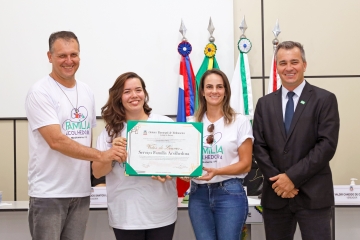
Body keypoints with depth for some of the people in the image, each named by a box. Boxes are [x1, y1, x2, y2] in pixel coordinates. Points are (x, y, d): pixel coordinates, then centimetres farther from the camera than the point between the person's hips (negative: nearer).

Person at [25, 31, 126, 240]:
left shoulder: (87, 92, 11)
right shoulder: (40, 93, -11)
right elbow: (56, 141, -19)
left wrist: (94, 168, 7)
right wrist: (101, 155, -22)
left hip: (81, 191, 6)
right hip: (49, 193, -6)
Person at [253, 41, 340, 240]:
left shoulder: (324, 99, 0)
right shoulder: (265, 104, 11)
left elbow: (327, 145, -9)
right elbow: (259, 147, 5)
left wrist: (293, 176, -14)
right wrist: (277, 180, -9)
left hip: (313, 195, -3)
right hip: (275, 194, 3)